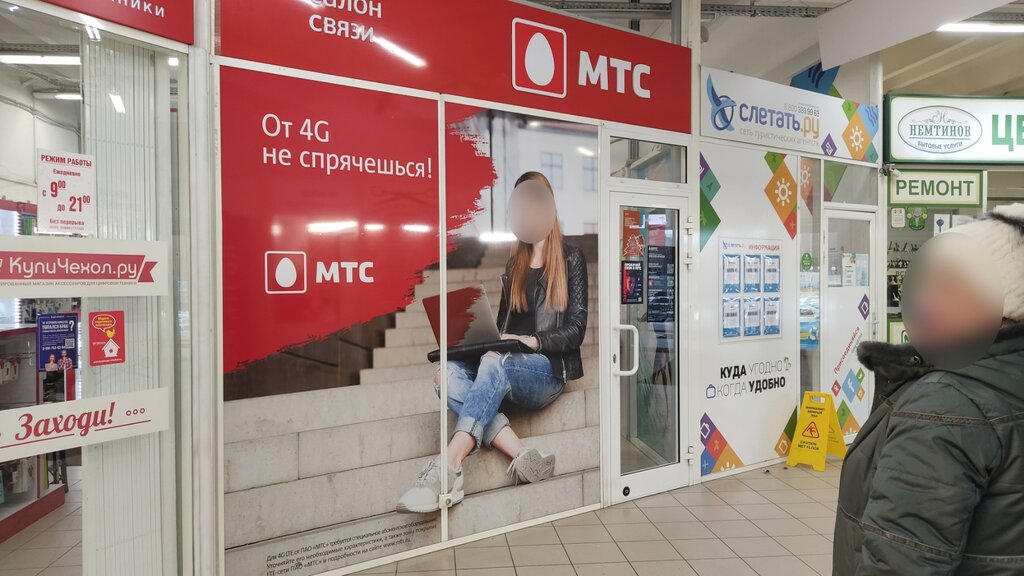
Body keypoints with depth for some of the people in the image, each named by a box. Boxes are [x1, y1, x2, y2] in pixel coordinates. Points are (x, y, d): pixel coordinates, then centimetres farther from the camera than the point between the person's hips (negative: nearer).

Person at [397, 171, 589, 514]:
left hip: (548, 369, -4)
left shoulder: (571, 259, 6)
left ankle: (447, 470, -46)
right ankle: (523, 457, -35)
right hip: (507, 366, 5)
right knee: (450, 374, -27)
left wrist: (533, 341, -18)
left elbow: (576, 329, -1)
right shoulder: (514, 264, 21)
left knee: (495, 364, -38)